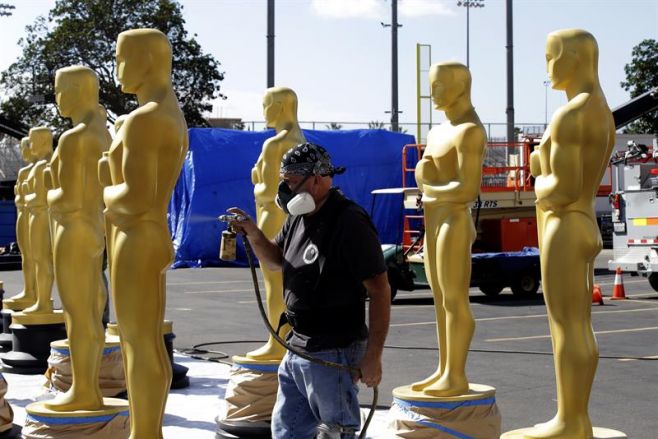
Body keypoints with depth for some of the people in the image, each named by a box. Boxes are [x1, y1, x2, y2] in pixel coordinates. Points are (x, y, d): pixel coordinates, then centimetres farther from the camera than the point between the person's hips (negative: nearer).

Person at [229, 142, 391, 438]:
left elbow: (380, 291, -18)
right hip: (297, 349, 9)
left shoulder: (350, 223, -17)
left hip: (333, 354, -9)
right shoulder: (298, 218, 10)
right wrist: (253, 234, 4)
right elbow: (276, 261, 26)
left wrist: (373, 356, -20)